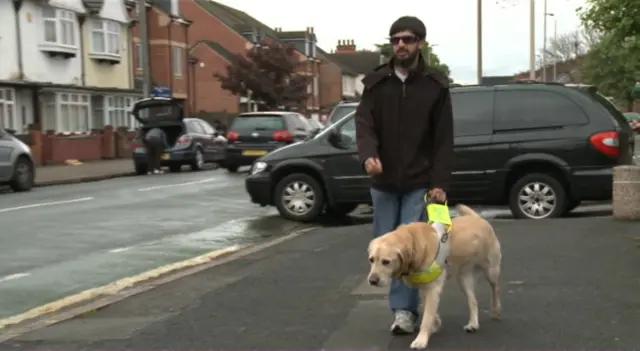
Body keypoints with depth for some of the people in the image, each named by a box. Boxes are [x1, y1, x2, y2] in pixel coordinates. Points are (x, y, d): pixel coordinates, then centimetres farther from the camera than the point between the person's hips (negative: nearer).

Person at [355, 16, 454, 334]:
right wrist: (368, 153, -27)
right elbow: (364, 122, -6)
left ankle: (404, 308, 3)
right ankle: (403, 304, 24)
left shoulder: (436, 85, -2)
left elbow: (444, 139, -2)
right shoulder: (376, 82, 2)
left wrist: (439, 182, -10)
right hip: (383, 181, 3)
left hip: (419, 182, -2)